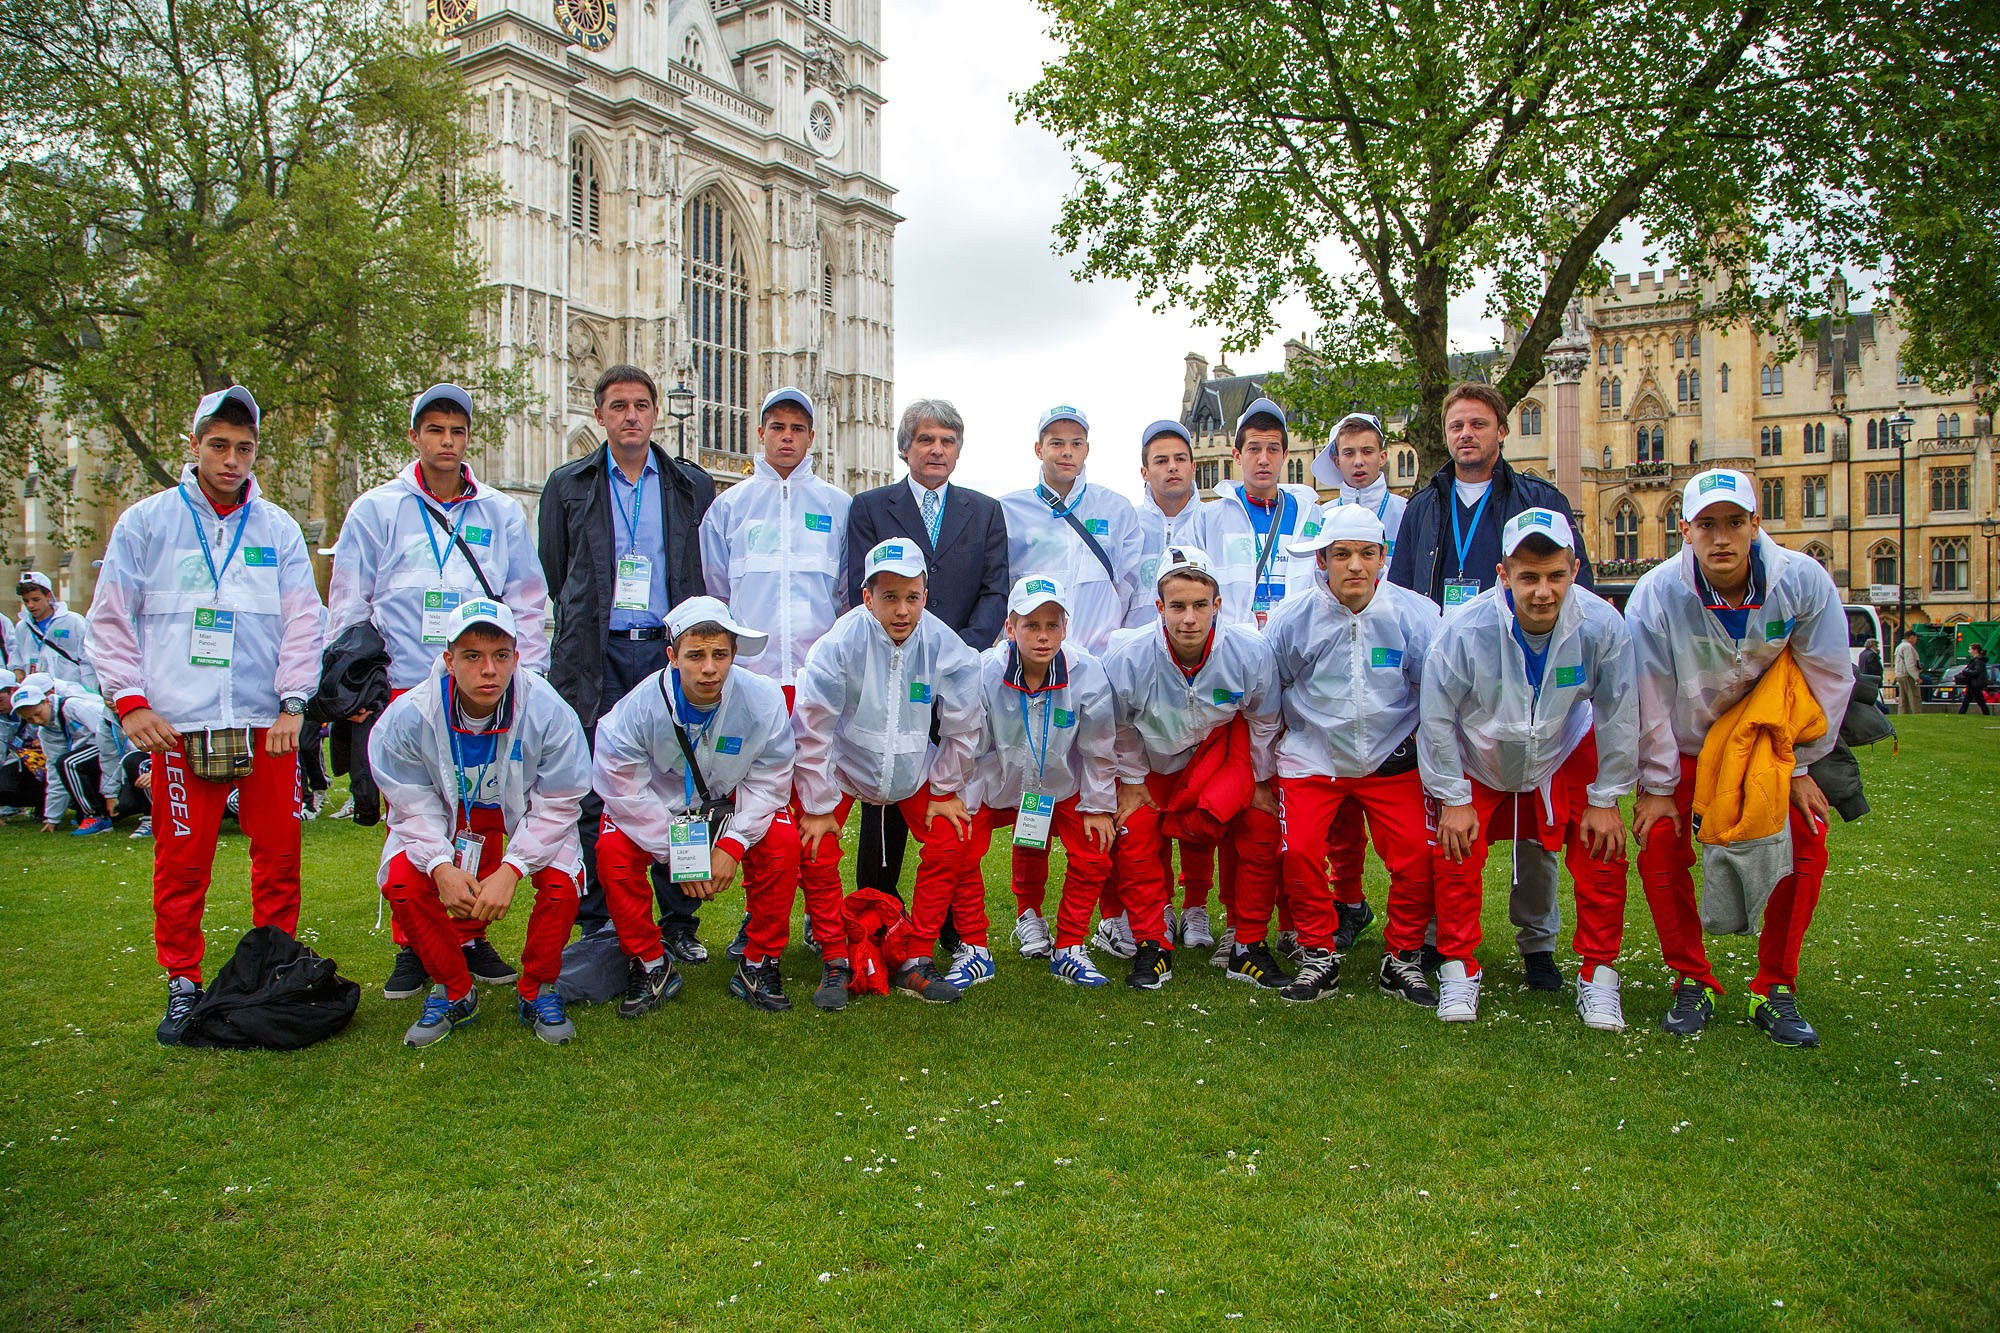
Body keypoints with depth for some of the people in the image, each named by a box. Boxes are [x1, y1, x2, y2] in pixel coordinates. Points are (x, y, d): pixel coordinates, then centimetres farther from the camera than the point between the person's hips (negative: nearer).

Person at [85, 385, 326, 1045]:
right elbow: (111, 619, 7)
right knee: (182, 861, 1)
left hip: (268, 722, 2)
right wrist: (130, 700, -3)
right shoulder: (146, 522, 7)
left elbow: (303, 620, 8)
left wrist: (293, 701, -1)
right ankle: (183, 983, 16)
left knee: (279, 853, 5)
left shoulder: (279, 527, 11)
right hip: (179, 725, -1)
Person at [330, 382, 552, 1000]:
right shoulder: (376, 511, 6)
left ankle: (471, 937, 17)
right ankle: (411, 948, 13)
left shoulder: (501, 513, 10)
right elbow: (346, 608, 8)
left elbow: (527, 604, 13)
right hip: (404, 690, -1)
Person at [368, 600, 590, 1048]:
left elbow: (556, 806, -20)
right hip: (447, 818, 2)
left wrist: (511, 869, -31)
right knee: (401, 880, -23)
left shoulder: (548, 711, -27)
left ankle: (537, 991, -1)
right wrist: (441, 865, -30)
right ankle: (455, 991, 1)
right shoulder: (409, 716, -24)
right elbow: (414, 807, -13)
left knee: (561, 880, -28)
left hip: (527, 817, -1)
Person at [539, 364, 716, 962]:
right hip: (597, 656, 0)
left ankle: (679, 923, 12)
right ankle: (595, 927, 11)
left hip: (670, 650, 0)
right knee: (593, 795, 1)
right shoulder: (568, 485, 10)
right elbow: (553, 576, 14)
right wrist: (579, 637, 10)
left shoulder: (693, 486, 11)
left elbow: (712, 576, 12)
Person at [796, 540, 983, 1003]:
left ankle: (916, 962, 2)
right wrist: (818, 805, -12)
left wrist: (945, 790, 0)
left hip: (914, 769, 2)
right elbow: (811, 730, -18)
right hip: (844, 765, -2)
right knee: (816, 851, -16)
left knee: (950, 841, -12)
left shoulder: (945, 647, -21)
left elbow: (962, 727, -6)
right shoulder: (840, 644, -27)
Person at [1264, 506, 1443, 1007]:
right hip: (1313, 760, 0)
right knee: (1300, 851, -17)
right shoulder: (1291, 619, -7)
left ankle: (1403, 957, 10)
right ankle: (1319, 954, 6)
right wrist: (1283, 745, 9)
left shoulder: (1415, 614, -8)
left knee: (1417, 853, -13)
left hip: (1392, 761, 0)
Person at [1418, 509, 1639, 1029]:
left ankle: (1598, 974, 9)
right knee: (1456, 850, -12)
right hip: (1477, 757, -1)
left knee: (1603, 849, -8)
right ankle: (1458, 969, 7)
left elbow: (1619, 716, -11)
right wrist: (1454, 799, -11)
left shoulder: (1602, 625, -27)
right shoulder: (1466, 628, -32)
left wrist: (1605, 798, -6)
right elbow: (1437, 718, -17)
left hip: (1565, 756, 2)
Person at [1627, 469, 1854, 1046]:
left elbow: (1828, 678, -9)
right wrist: (1657, 785, -10)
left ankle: (1775, 990, 6)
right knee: (1660, 848, -13)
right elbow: (1649, 697, -16)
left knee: (1805, 847, -10)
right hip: (1684, 744, -1)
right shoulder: (1656, 594, -25)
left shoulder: (1803, 582, -22)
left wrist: (1801, 766, -4)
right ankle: (1693, 984, 4)